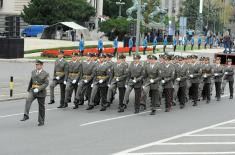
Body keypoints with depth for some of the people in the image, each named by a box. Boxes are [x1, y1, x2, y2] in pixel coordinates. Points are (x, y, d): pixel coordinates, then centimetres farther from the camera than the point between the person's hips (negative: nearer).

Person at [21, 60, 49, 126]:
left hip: (41, 92, -3)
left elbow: (46, 83, -15)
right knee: (28, 100, -26)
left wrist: (38, 89, -25)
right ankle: (26, 116, -30)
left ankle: (41, 121, 21)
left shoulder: (45, 74, -8)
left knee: (41, 107, 7)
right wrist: (28, 89, 22)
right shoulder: (33, 72, 8)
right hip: (33, 90, 3)